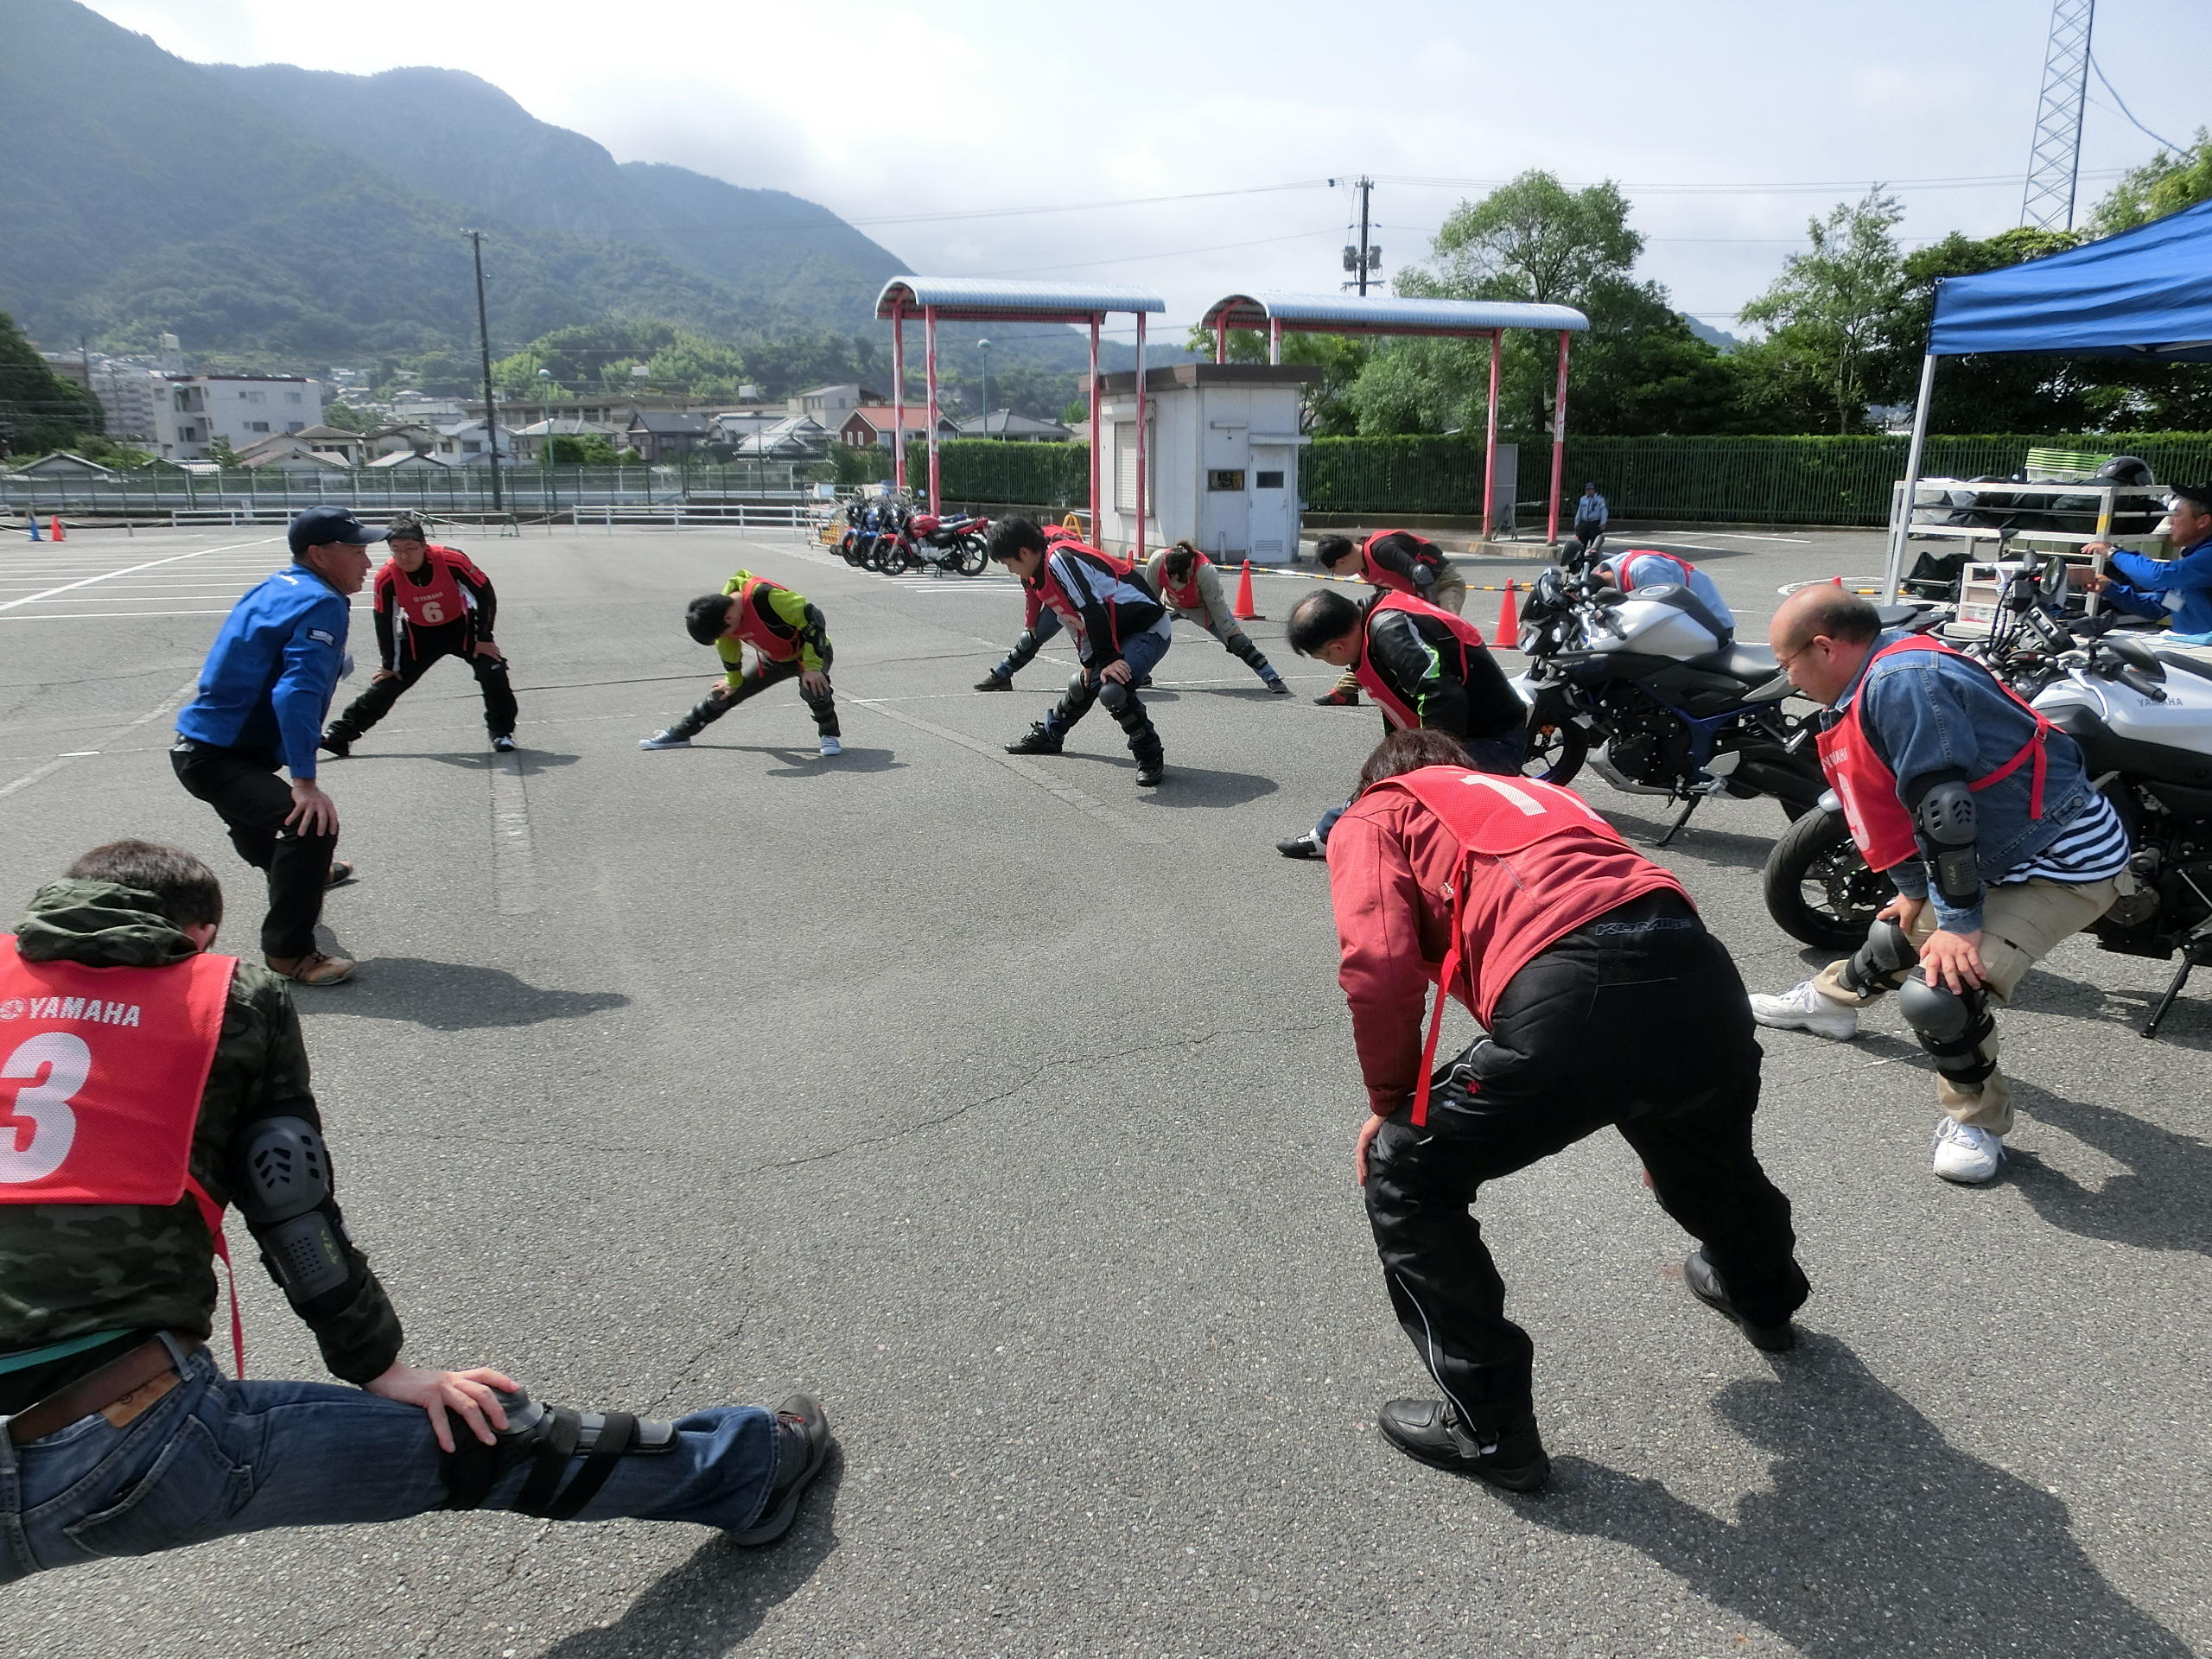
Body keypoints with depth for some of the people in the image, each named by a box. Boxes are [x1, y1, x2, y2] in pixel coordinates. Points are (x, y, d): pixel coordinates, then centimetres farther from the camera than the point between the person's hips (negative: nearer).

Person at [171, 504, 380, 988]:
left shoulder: (274, 588, 9)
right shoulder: (323, 605, -18)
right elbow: (296, 693, -29)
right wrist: (305, 781, -32)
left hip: (202, 743, 11)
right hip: (214, 759, -11)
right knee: (312, 825, -26)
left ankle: (301, 874, 68)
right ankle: (287, 953, -18)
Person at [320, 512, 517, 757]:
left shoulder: (452, 561, -29)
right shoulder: (386, 578, -22)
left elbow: (485, 594, -17)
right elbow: (384, 621, -9)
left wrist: (484, 639, -14)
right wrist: (389, 664, -3)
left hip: (460, 626, -1)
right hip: (419, 634, 1)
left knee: (493, 670, -20)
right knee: (387, 682, 0)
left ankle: (502, 732, -2)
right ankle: (339, 736, 11)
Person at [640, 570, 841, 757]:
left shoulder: (765, 596, -37)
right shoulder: (724, 608, -13)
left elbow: (812, 619, -33)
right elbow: (728, 648, 6)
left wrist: (812, 666, -32)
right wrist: (733, 681, 16)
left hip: (812, 651, -7)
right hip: (773, 658, 7)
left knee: (812, 689, -36)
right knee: (725, 693, 7)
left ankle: (829, 735, -11)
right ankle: (679, 733, 23)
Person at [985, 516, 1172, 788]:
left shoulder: (1059, 559, -22)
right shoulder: (1039, 575, 10)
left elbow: (1093, 611, -26)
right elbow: (1075, 620, 17)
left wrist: (1109, 660, -23)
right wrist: (1088, 661, 13)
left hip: (1148, 629, -11)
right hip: (1117, 633, 11)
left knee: (1113, 689, -29)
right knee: (1083, 684, 22)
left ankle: (1151, 756, -12)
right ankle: (1047, 735, 45)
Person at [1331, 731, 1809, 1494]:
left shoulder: (1373, 816, 20)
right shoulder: (1536, 792, 37)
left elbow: (1380, 970, 0)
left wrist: (1390, 1107, 17)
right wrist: (1653, 1101, 52)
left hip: (1569, 1000, -7)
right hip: (1704, 979, 7)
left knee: (1403, 1178, 16)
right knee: (1708, 1149, 39)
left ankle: (1490, 1428, 22)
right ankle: (1765, 1298, 67)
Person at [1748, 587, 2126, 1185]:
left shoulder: (1902, 683, -25)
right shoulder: (1882, 683, 7)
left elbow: (1945, 808, -29)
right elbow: (1906, 800, 16)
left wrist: (1959, 923, -25)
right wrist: (1913, 891, 21)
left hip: (2067, 864, -10)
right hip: (2003, 855, 10)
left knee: (1939, 988, -22)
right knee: (1896, 936, 26)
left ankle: (1977, 1120, 2)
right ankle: (1830, 1000, 54)